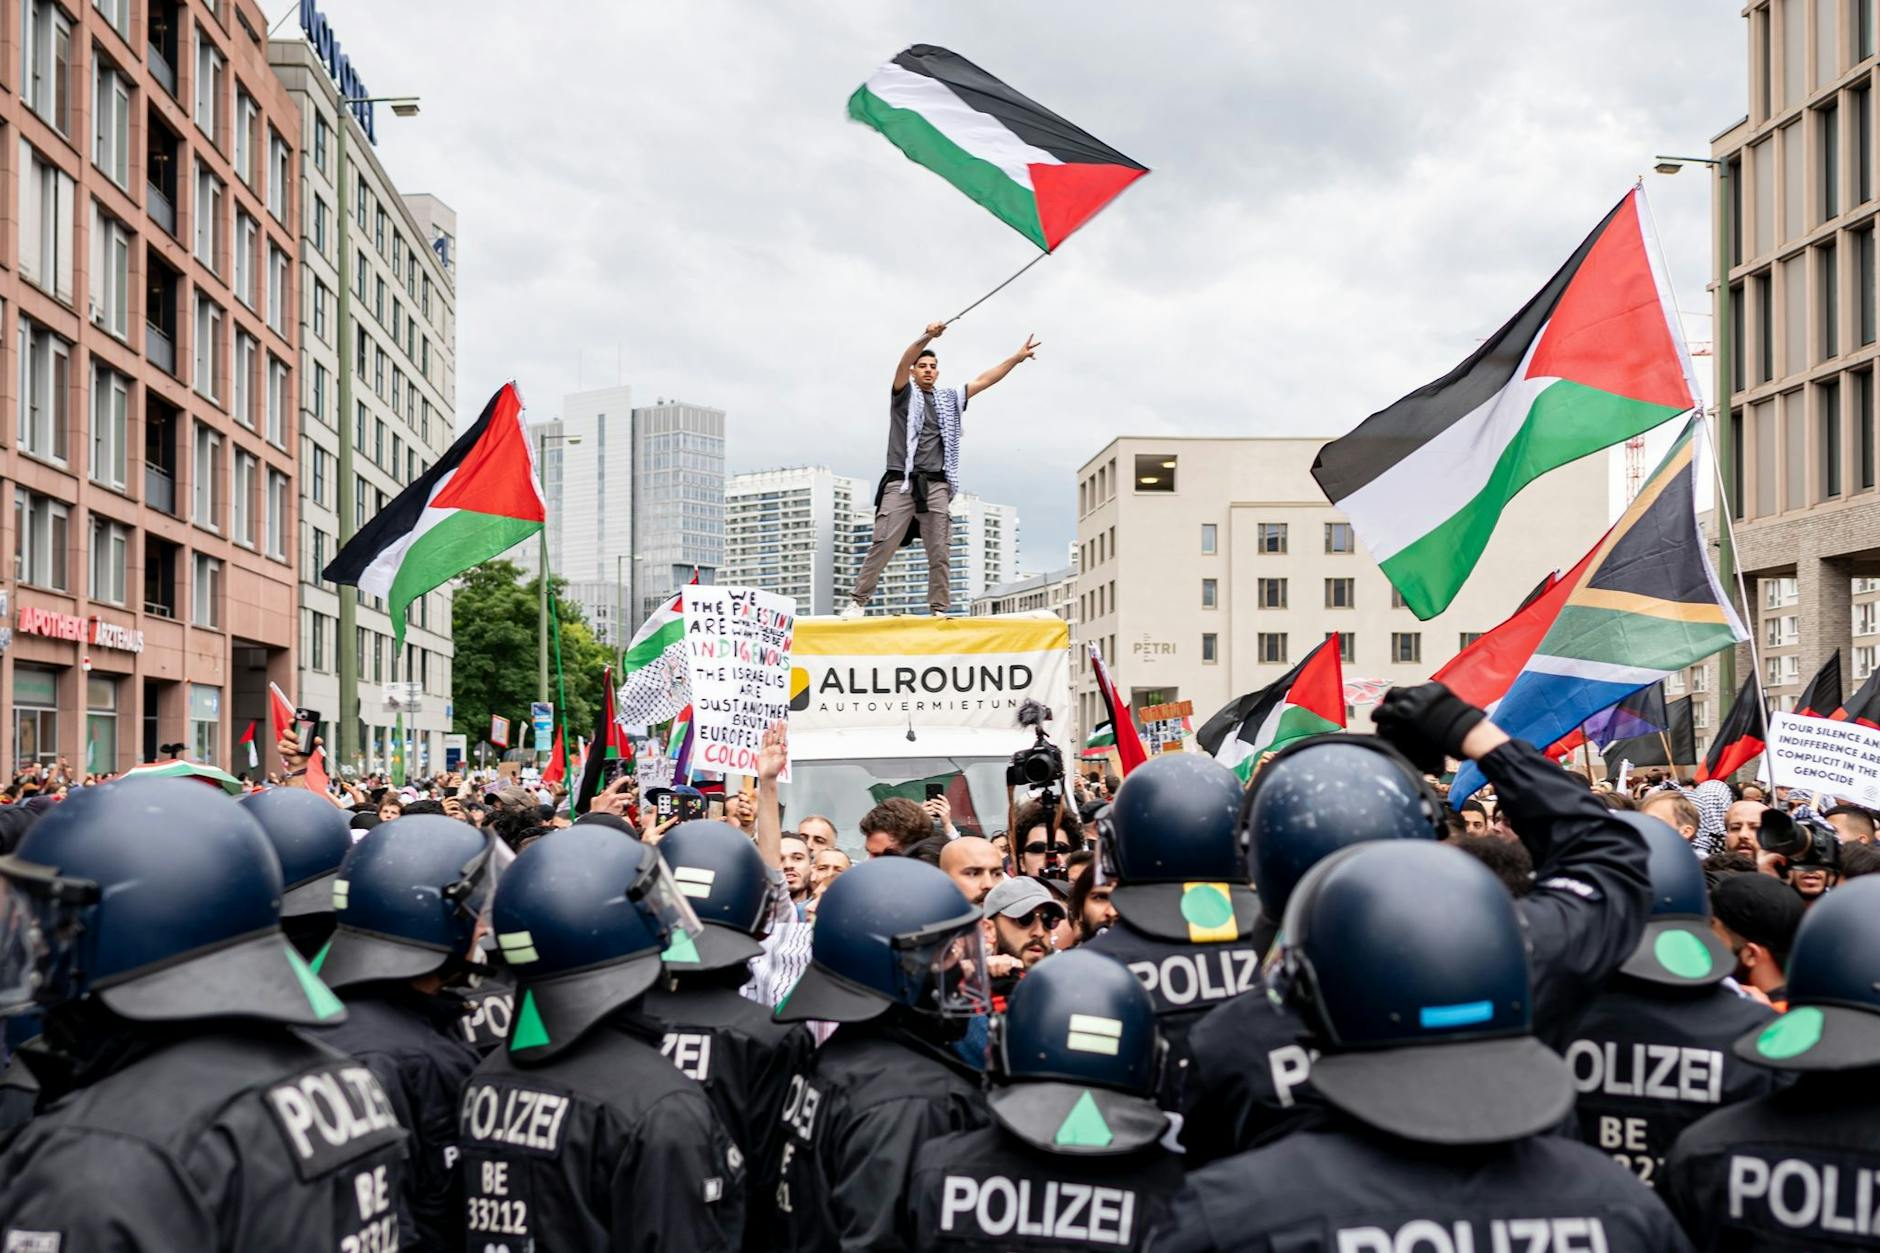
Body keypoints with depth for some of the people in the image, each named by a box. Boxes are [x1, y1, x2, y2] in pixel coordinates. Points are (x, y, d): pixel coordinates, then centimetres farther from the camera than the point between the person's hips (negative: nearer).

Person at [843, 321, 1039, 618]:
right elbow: (903, 363, -10)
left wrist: (1018, 357, 12)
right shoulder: (904, 394, 9)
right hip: (901, 482, -4)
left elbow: (984, 380, 19)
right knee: (883, 544, -9)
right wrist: (927, 336, -26)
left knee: (939, 552, -2)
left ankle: (938, 610, 1)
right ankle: (857, 602, -6)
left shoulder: (949, 399, 21)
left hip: (936, 485, 4)